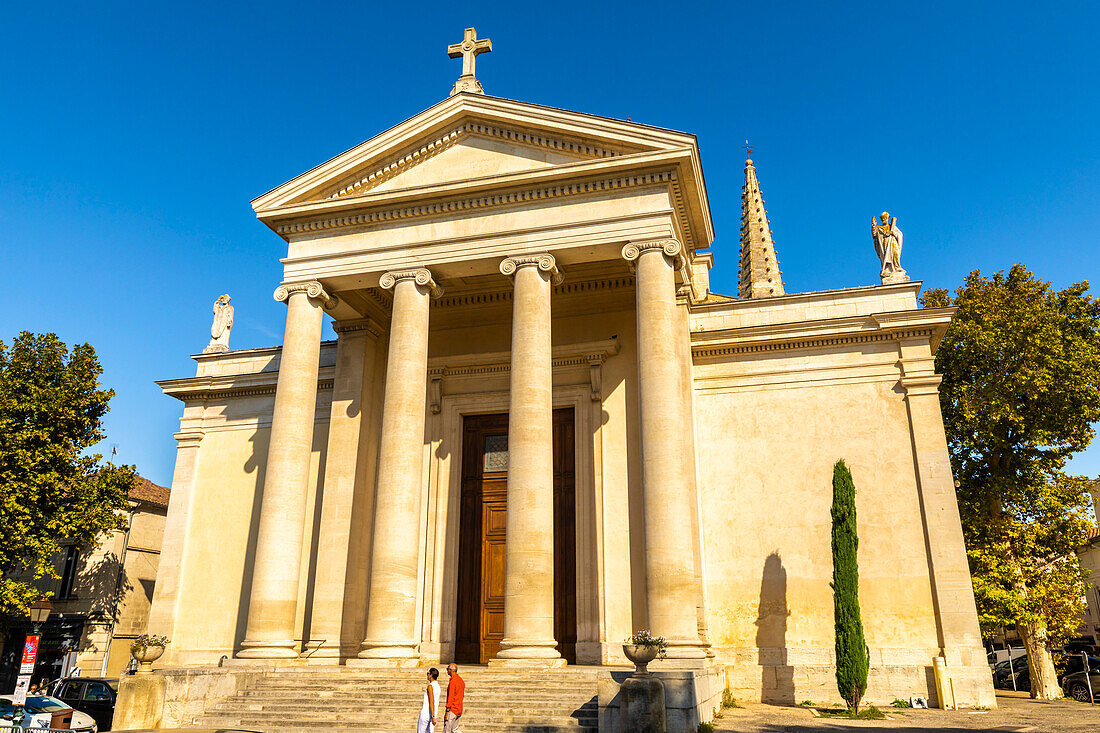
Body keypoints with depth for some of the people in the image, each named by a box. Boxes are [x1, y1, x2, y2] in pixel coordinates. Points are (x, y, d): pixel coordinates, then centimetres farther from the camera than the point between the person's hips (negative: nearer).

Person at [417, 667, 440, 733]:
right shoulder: (437, 686, 11)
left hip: (426, 714, -7)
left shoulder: (430, 686, -15)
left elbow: (431, 702, -22)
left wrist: (433, 716, -25)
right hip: (433, 715, 7)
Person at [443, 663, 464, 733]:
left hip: (452, 709, -9)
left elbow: (450, 698, -19)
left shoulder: (452, 682, -16)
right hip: (459, 709, 9)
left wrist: (447, 712, -18)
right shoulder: (461, 680, 12)